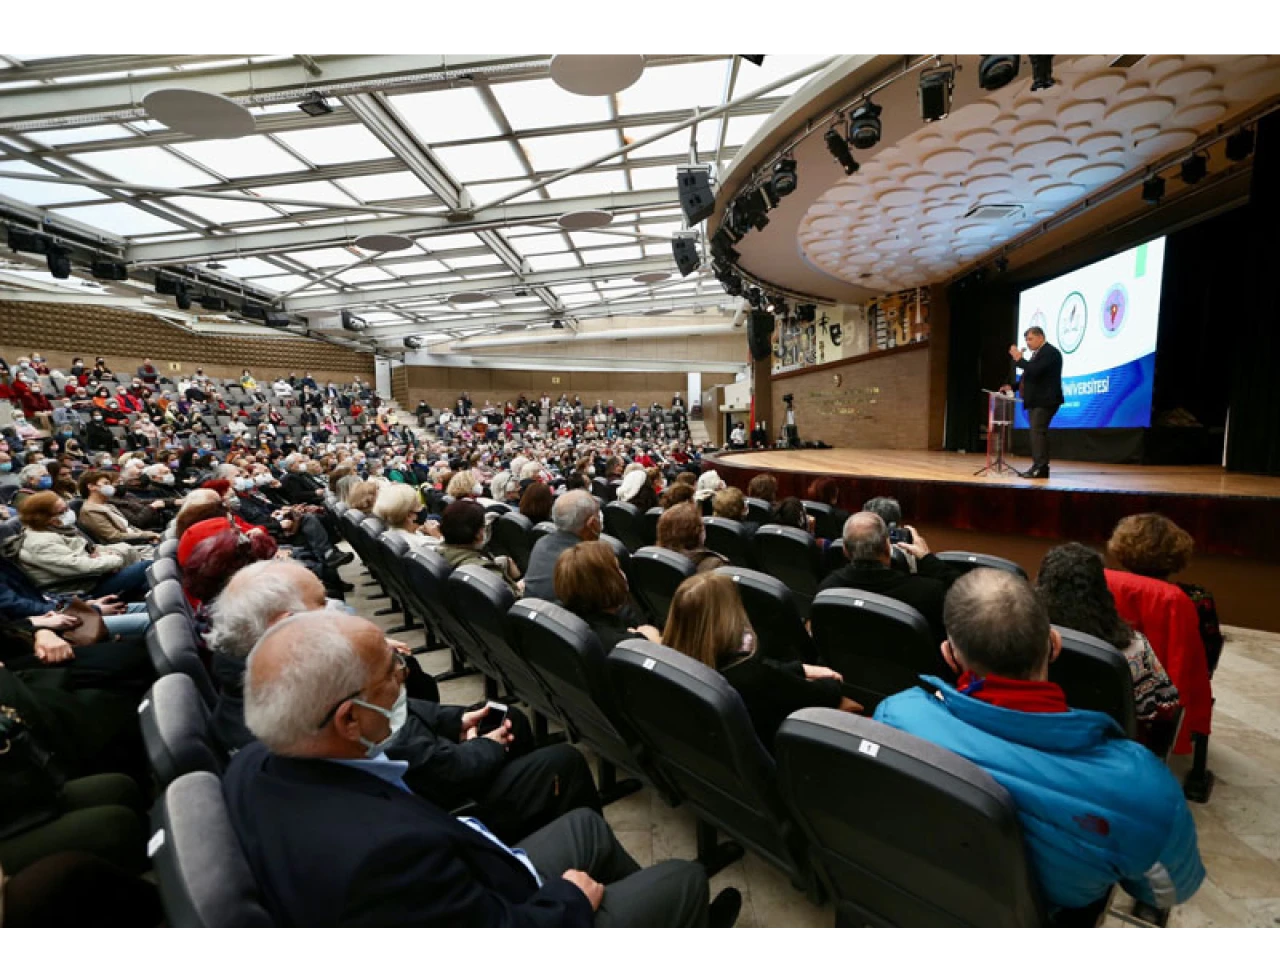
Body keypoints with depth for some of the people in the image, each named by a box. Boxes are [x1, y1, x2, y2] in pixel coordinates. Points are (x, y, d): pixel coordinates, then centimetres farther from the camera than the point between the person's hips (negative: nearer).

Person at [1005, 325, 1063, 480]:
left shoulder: (1050, 352, -11)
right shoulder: (1037, 353, 20)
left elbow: (1035, 371, -24)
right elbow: (1030, 376, 25)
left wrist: (1019, 359, -15)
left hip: (1045, 400, -10)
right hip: (1036, 400, 10)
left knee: (1038, 432, -14)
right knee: (1037, 433, 9)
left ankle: (1040, 468, -15)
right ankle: (1039, 467, 12)